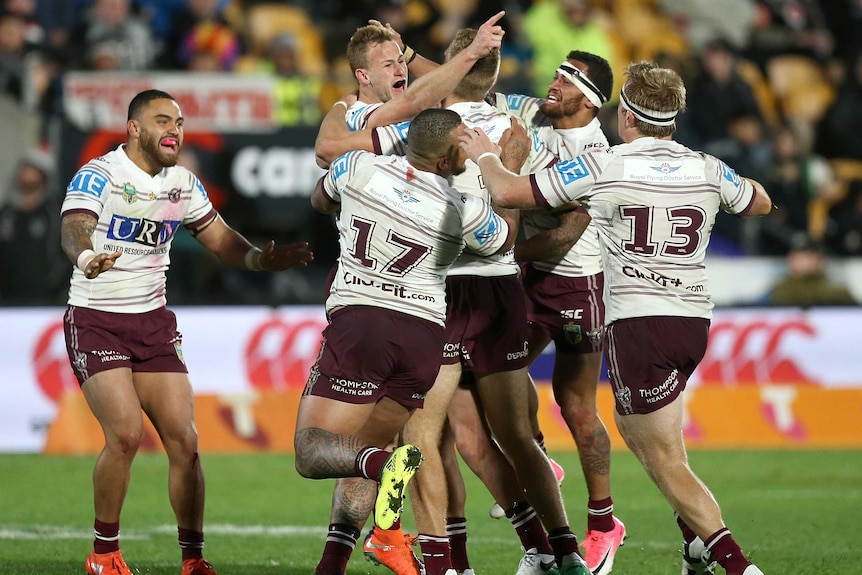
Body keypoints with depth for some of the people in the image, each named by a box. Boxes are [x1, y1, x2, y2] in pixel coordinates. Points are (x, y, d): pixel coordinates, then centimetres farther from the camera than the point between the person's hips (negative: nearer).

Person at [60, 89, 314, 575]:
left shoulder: (183, 183, 8)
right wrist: (88, 256, -52)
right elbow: (74, 227, -29)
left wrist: (259, 258, -5)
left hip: (154, 321, 6)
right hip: (96, 321, -6)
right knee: (126, 434, -20)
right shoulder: (98, 175, -12)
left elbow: (219, 238, 16)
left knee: (184, 440, -4)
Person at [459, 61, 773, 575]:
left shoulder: (602, 168, -8)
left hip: (637, 320, -6)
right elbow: (761, 203, 26)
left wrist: (485, 155, 15)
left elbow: (508, 192, -4)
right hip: (694, 319, 6)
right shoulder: (708, 170, 4)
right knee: (634, 426, 28)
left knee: (666, 463, -1)